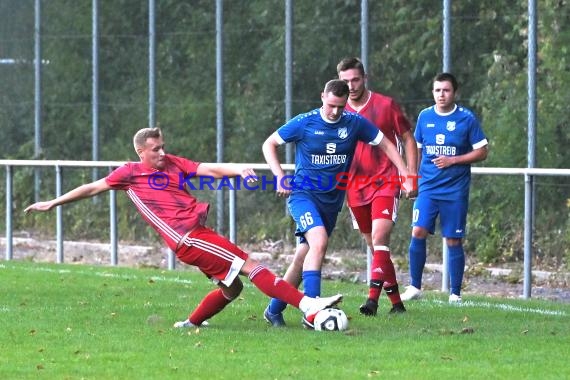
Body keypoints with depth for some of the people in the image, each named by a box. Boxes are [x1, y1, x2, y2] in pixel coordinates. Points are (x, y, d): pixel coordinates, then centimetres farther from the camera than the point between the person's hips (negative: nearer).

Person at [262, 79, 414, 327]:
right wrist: (280, 177, -10)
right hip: (303, 194, -4)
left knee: (306, 256, 7)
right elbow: (269, 144, 1)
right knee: (319, 241, -27)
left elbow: (386, 145, 8)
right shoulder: (304, 123, -9)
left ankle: (274, 310, 20)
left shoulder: (354, 123, -2)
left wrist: (406, 177, 1)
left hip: (332, 199, 4)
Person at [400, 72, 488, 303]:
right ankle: (414, 287, -3)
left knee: (453, 240, 1)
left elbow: (482, 152, -1)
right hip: (427, 187, 2)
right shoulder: (425, 117, 7)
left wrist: (453, 160, -12)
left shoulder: (467, 119, -3)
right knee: (418, 232, -12)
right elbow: (416, 148, 18)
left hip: (456, 190, -2)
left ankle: (455, 293, 10)